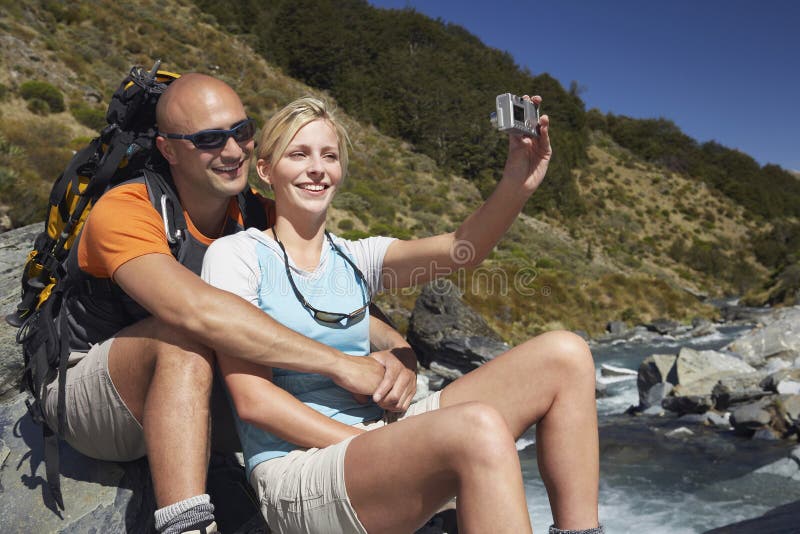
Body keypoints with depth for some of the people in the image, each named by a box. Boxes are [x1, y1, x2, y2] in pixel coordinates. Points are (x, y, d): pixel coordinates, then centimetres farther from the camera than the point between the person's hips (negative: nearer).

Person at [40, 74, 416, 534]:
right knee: (184, 337, -36)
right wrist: (339, 364, -44)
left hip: (184, 395, 5)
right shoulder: (123, 212, -25)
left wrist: (397, 347, -31)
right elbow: (197, 310, -44)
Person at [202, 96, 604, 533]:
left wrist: (515, 186, -25)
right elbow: (252, 399, -10)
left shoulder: (355, 259, 12)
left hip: (379, 437, 6)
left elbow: (460, 249, -6)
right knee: (479, 427, -36)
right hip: (297, 475, -5)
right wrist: (380, 453, -17)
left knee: (563, 355, -7)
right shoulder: (235, 255, -1)